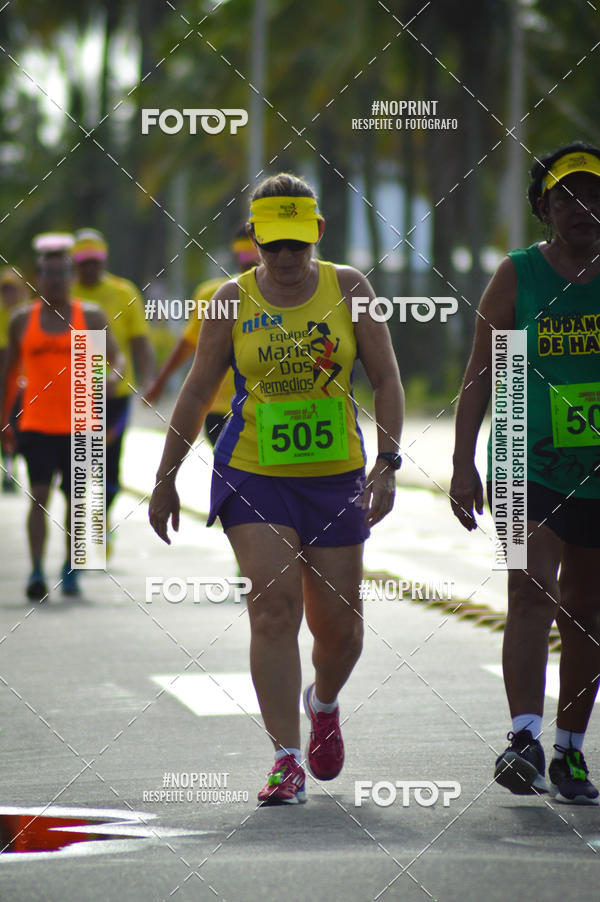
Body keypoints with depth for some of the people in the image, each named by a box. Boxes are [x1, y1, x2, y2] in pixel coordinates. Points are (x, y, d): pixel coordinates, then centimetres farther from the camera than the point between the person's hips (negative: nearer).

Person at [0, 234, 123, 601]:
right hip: (36, 423, 0)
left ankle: (71, 570, 20)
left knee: (75, 498, 6)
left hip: (79, 423, 0)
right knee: (39, 495, -11)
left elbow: (116, 356, 1)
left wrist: (112, 375, -23)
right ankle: (37, 573, -13)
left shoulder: (91, 316, 5)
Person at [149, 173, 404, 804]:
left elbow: (386, 379, 2)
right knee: (274, 605, -17)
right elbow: (196, 394, 8)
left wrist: (387, 464, -10)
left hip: (335, 478, 1)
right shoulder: (234, 300, 0)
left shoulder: (348, 289, 1)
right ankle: (286, 758, -15)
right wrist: (166, 479, 8)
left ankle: (323, 705, 40)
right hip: (251, 475, -1)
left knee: (338, 622, 6)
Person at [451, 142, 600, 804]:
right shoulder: (517, 276, -2)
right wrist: (463, 463, -5)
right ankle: (524, 740, -25)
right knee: (531, 592, -19)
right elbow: (481, 373, 1)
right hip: (529, 468, -2)